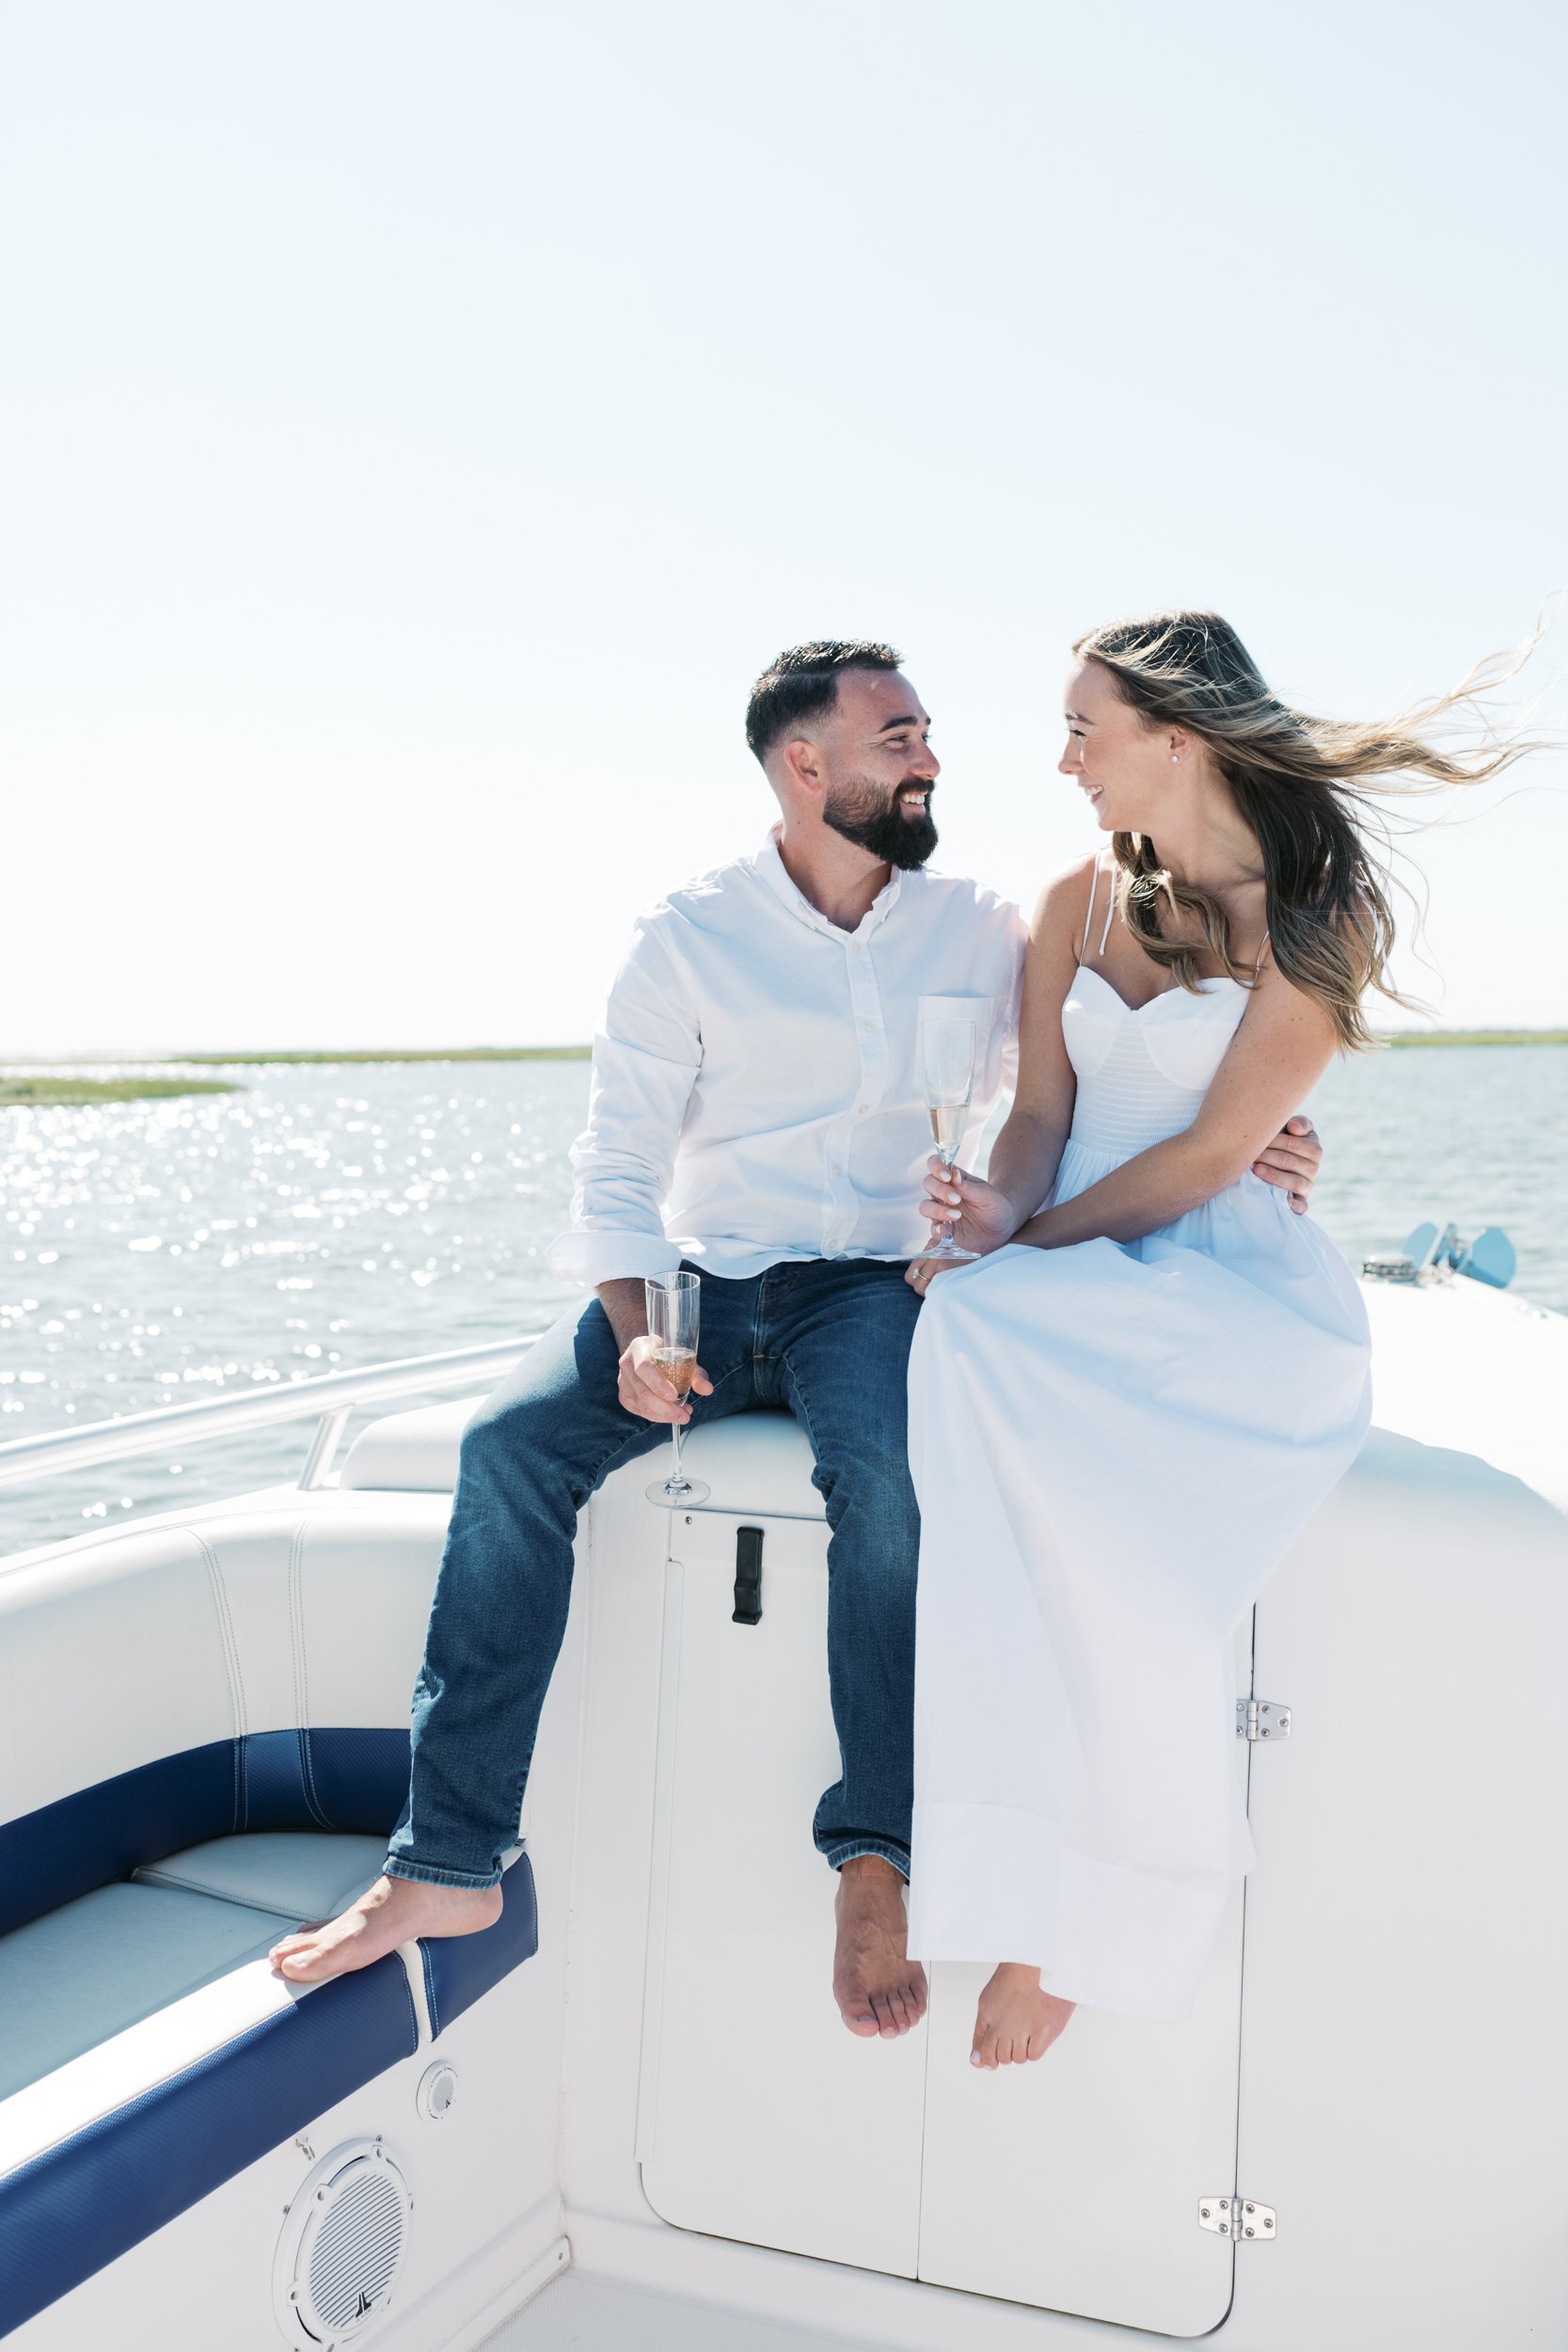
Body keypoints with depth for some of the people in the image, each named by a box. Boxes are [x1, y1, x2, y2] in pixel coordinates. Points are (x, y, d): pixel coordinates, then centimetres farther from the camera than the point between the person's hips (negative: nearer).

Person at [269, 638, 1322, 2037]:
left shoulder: (979, 932, 9)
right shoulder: (691, 937, 4)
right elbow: (619, 1167, 1)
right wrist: (638, 1331, -15)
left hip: (876, 1284, 0)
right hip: (704, 1282, 1)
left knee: (888, 1466, -34)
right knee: (513, 1441, -23)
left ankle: (874, 1867, -20)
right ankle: (449, 1865, -15)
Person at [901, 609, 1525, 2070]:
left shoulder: (1319, 913, -2)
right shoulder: (1077, 901, 15)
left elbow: (1211, 1151, -9)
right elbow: (1041, 1112, 9)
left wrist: (1027, 1243, -13)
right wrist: (1001, 1210, -12)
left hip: (1224, 1270, -4)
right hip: (1065, 1276, 5)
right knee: (966, 1338, -33)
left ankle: (1067, 1905, -22)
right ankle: (1045, 1885, -27)